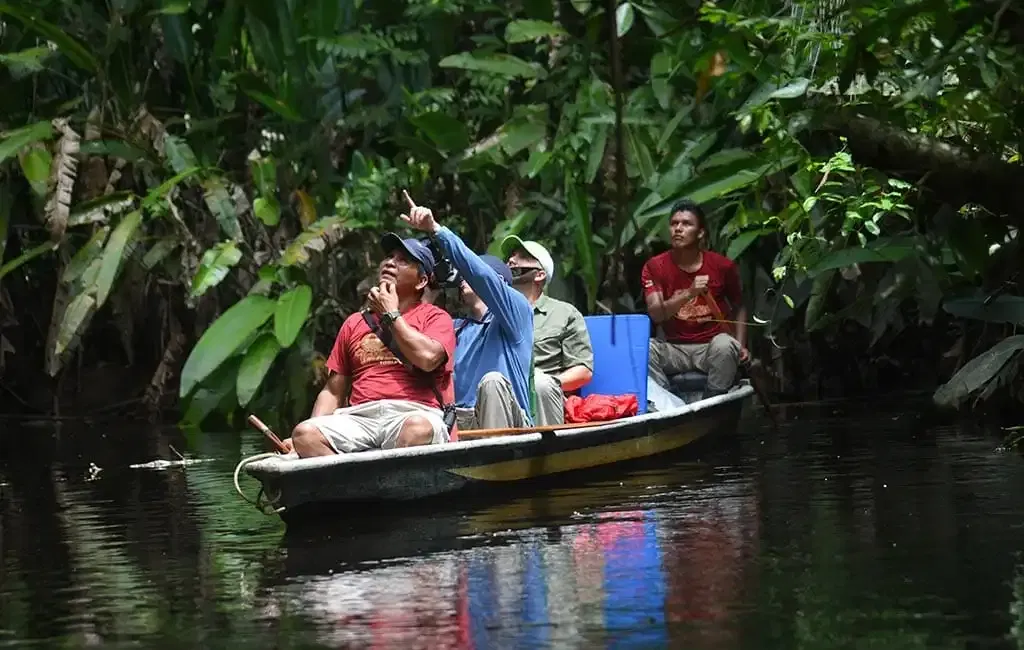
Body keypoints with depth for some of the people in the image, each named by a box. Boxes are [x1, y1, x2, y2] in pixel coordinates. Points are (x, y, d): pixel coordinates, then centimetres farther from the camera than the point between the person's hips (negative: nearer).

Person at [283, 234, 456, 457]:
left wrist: (391, 315, 5)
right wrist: (312, 432, 6)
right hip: (359, 417, 4)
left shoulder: (436, 318, 15)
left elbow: (428, 358, -8)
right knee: (304, 433, -26)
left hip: (415, 413, -4)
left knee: (418, 429, -40)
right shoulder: (355, 323, 27)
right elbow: (333, 392, 25)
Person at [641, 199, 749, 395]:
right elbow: (655, 314, -16)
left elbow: (739, 308, 15)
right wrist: (689, 293, -31)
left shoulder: (722, 266, -1)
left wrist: (741, 346, 1)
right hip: (675, 348, 0)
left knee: (724, 343, -35)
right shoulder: (654, 267, -2)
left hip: (711, 348, 0)